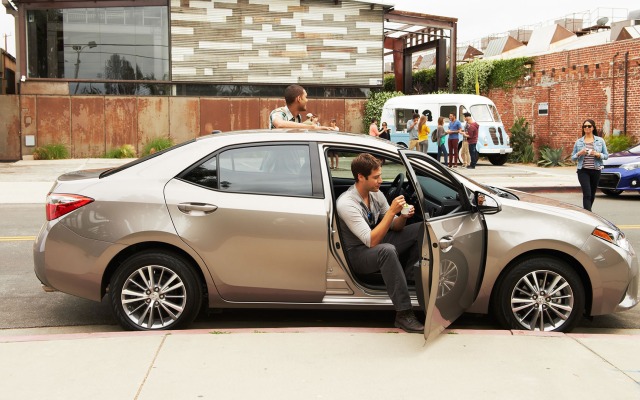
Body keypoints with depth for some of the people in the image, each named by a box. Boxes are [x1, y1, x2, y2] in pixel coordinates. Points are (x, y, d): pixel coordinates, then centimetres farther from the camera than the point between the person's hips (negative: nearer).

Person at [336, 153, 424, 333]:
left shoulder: (375, 193, -2)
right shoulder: (346, 203, -25)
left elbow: (394, 227, 6)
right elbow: (371, 241, -31)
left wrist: (403, 216, -17)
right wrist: (392, 211, -31)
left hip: (377, 242, 8)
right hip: (358, 253, -7)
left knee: (421, 229, -7)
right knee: (387, 250, -40)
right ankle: (403, 314, -36)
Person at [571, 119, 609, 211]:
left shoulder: (600, 140, 7)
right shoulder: (578, 142, 6)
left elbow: (606, 156, 5)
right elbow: (573, 157, 8)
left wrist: (597, 154, -14)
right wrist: (579, 153, -12)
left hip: (595, 170, 2)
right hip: (583, 171, -2)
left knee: (592, 194, 10)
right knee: (587, 194, -14)